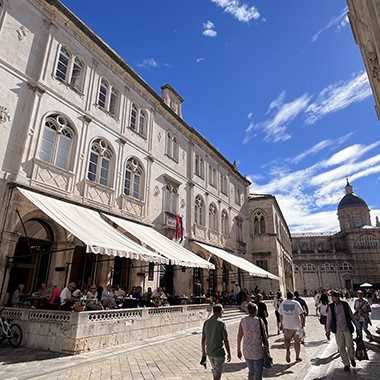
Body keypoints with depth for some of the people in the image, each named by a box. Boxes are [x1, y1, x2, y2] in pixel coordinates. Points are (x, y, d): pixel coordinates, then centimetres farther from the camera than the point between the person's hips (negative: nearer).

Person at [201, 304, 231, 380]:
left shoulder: (206, 322, -2)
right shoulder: (221, 323, -19)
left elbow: (203, 339, 5)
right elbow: (226, 340, -15)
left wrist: (203, 351, 16)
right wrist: (229, 354, -3)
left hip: (209, 352, 6)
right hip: (219, 353, -6)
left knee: (215, 370, 26)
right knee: (218, 374, 8)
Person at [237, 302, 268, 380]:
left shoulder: (243, 321, -3)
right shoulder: (259, 321, -14)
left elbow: (239, 336, 1)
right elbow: (264, 337, -10)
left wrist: (239, 350, 12)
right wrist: (267, 349, 3)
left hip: (246, 351, 4)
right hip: (257, 352, -4)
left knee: (251, 371, 24)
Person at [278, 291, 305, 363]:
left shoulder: (282, 304, 0)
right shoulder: (296, 303, -9)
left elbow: (281, 316, 5)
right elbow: (301, 315, -9)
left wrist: (282, 325, 15)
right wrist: (303, 324, 3)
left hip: (286, 326, 2)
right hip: (296, 326, -1)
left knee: (287, 341, 15)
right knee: (297, 341, 14)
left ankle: (288, 350, -7)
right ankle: (297, 357, 22)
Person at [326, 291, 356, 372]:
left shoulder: (345, 304, -1)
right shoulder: (331, 307, -2)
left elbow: (351, 315, 9)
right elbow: (329, 319, 3)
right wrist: (328, 331, 3)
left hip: (347, 328, 0)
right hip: (338, 330, 0)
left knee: (350, 345, 2)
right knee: (341, 348, 2)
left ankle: (352, 358, 33)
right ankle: (346, 364, 21)